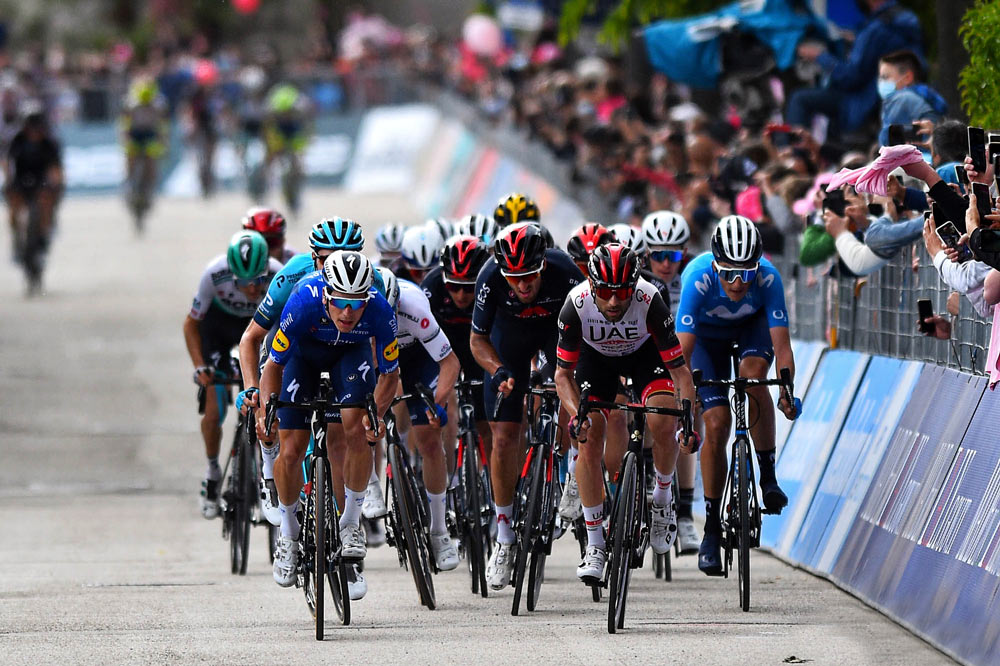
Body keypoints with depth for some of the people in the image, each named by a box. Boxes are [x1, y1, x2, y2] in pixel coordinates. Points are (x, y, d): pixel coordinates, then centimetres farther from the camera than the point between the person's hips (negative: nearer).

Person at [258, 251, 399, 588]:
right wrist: (266, 410, -37)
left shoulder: (379, 310, -35)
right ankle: (288, 533, 14)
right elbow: (274, 364, -23)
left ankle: (351, 522, -3)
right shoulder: (303, 302, -38)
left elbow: (390, 373, -18)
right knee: (291, 450, -9)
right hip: (304, 350, 0)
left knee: (358, 433, -23)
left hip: (352, 352, 0)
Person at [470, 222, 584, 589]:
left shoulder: (564, 272, -36)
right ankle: (504, 534, 5)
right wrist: (498, 371, -38)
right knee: (504, 436, -6)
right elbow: (478, 338, -20)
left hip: (557, 330, 1)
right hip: (509, 339, 0)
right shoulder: (491, 277, -33)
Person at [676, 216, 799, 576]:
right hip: (709, 334, 0)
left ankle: (768, 476, -18)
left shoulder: (767, 277, -34)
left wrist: (786, 392, -46)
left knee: (753, 373, -33)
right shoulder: (698, 277, -37)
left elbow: (782, 345, -32)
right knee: (716, 425, -12)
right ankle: (712, 529, -1)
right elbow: (683, 351, -36)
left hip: (752, 326, 0)